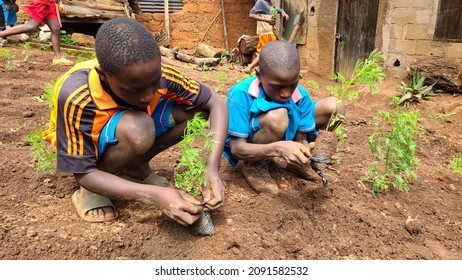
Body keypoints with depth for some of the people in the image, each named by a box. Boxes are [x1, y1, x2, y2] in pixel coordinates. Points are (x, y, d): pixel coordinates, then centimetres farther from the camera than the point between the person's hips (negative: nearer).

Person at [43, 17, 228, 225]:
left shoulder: (157, 73, -28)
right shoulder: (75, 96, -37)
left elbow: (216, 103, -19)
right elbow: (83, 173, -28)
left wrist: (212, 167, -34)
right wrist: (154, 195, -42)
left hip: (130, 133, 4)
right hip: (83, 146, -4)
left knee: (192, 107, -20)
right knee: (137, 129, -38)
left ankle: (136, 166, -1)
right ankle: (90, 191, -11)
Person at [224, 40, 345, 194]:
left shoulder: (300, 95, -16)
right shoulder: (241, 94, -29)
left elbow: (301, 138, -9)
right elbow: (237, 148, -29)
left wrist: (304, 150, -35)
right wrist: (278, 148, -45)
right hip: (248, 146, -5)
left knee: (334, 106, -9)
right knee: (277, 117, -39)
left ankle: (296, 161, 9)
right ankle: (253, 167, -8)